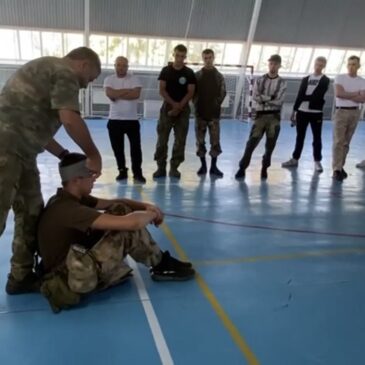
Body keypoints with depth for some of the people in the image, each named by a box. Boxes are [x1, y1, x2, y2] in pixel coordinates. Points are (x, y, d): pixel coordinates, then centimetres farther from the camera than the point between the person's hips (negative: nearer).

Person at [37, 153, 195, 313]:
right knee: (129, 230, -21)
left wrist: (146, 206, -8)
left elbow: (112, 203, 9)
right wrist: (152, 214, -14)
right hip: (69, 278, -10)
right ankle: (162, 266, 4)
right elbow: (131, 222, -35)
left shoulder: (70, 198, 3)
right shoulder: (68, 209, -28)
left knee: (120, 209, 1)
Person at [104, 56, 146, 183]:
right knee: (117, 148, 7)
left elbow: (136, 94, -17)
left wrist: (117, 95, -13)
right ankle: (122, 171, 21)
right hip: (115, 120, 2)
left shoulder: (134, 79, 0)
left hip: (132, 120, -1)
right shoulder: (109, 79, 3)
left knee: (136, 147, -3)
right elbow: (110, 94, -16)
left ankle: (137, 172, 7)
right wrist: (128, 90, -13)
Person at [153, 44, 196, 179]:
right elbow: (162, 90, 0)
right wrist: (173, 104, -12)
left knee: (180, 140, 0)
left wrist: (179, 107, -12)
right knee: (162, 139, -3)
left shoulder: (189, 73, 3)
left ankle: (174, 168, 9)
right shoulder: (165, 71, 4)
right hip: (167, 108, 0)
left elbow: (190, 92, -1)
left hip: (183, 110, 0)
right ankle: (161, 167, 4)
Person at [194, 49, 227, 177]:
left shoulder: (219, 76, 7)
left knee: (215, 140, -2)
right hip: (200, 112, 1)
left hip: (214, 112, 0)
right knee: (200, 140, 3)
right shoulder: (197, 75, 6)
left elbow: (222, 93, 5)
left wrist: (216, 104, -5)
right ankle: (203, 165, 12)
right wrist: (196, 104, -5)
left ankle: (213, 166, 6)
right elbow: (192, 92, 5)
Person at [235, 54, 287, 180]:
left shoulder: (282, 83, 4)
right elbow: (255, 97, -5)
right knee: (251, 142, -5)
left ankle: (264, 169, 19)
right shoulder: (260, 80, 8)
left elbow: (279, 101, -8)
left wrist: (263, 98, -8)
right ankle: (242, 168, -1)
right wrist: (271, 97, -11)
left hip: (274, 117, 0)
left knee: (270, 145, 5)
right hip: (260, 115, 0)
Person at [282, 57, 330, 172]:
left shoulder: (325, 80, 3)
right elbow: (299, 95, 10)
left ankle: (317, 161, 10)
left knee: (317, 138, 3)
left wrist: (305, 98, -9)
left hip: (316, 113, -3)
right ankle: (295, 159, 18)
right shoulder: (305, 79, 14)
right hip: (302, 111, 3)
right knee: (300, 137, 10)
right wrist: (294, 111, 5)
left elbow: (318, 96, -11)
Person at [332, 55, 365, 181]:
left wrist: (346, 95, -12)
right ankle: (337, 169, -12)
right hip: (341, 111, -3)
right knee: (338, 141, -10)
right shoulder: (340, 78, 0)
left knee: (346, 142, 8)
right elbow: (338, 93, -15)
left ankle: (340, 166, 16)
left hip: (355, 112, 4)